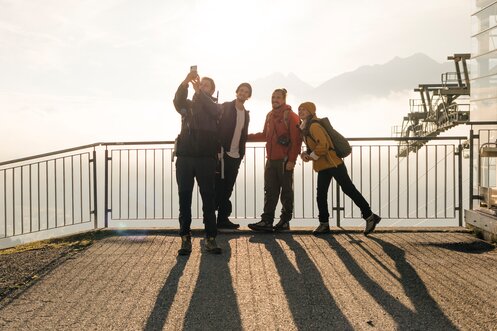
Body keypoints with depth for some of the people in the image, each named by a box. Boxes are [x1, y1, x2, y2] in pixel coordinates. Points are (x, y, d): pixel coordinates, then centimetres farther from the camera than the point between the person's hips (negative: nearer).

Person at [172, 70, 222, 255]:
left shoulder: (214, 107, 13)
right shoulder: (188, 105, 17)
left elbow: (215, 112, -12)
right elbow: (177, 100, -6)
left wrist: (199, 92, -19)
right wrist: (185, 82, -22)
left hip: (206, 158, -2)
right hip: (185, 157, 2)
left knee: (208, 198, -2)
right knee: (184, 198, 0)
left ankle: (210, 238, 3)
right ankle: (185, 238, 5)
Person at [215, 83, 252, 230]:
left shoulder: (246, 114, 15)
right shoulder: (225, 107, -3)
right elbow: (217, 127, -10)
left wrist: (242, 153, 11)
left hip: (235, 156, 6)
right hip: (223, 153, -6)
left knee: (227, 189, 8)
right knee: (219, 187, -3)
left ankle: (223, 218, 13)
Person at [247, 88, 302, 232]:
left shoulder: (290, 116, -5)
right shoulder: (270, 115, 16)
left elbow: (296, 140, -11)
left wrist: (291, 160, -16)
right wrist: (247, 137, 17)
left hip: (284, 160, -6)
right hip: (271, 159, 6)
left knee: (286, 191, 4)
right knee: (270, 191, 3)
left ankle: (285, 221, 11)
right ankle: (267, 221, 3)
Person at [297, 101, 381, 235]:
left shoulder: (314, 126, -14)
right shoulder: (305, 128, 16)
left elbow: (323, 146, -24)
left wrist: (310, 157, -13)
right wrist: (305, 153, 4)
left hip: (332, 163, -9)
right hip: (322, 167, 10)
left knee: (349, 189, -5)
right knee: (321, 195, 7)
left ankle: (370, 216, 4)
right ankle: (324, 224, 16)